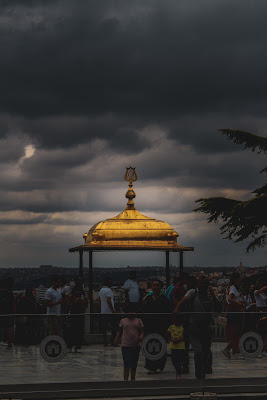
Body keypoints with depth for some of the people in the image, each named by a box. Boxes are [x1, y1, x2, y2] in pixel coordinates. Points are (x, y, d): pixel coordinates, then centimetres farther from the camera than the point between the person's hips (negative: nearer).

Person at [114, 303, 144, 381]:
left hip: (136, 345, 2)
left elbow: (142, 332, 6)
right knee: (127, 364, -10)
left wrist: (141, 337, -15)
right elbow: (120, 331, 16)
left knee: (134, 364, 10)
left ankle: (133, 379, 21)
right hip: (125, 345, -2)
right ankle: (125, 379, -12)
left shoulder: (138, 321, 9)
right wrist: (116, 339, 2)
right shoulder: (123, 321, 9)